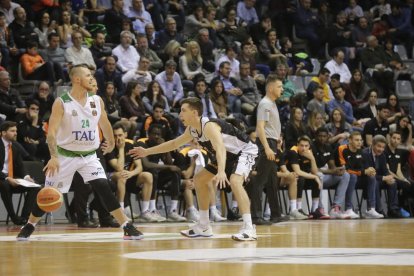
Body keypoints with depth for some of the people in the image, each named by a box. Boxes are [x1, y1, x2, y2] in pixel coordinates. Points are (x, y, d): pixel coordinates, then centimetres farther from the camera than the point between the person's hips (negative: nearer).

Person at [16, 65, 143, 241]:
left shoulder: (97, 101, 0)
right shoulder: (61, 103, -14)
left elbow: (104, 124, 18)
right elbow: (51, 132, -21)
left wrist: (111, 143, 32)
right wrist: (54, 157, -33)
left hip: (89, 156, 3)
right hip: (65, 155, -3)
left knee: (104, 189, -13)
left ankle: (127, 227, -11)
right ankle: (29, 227, 24)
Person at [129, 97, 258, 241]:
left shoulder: (209, 126, -30)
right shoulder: (192, 130, -1)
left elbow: (220, 149, -47)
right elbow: (174, 144, 16)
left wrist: (221, 172, -63)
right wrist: (147, 151, 18)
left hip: (245, 151, -10)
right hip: (229, 155, 10)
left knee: (235, 181, -35)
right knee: (199, 179, 13)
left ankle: (249, 228, -36)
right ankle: (204, 226, 18)